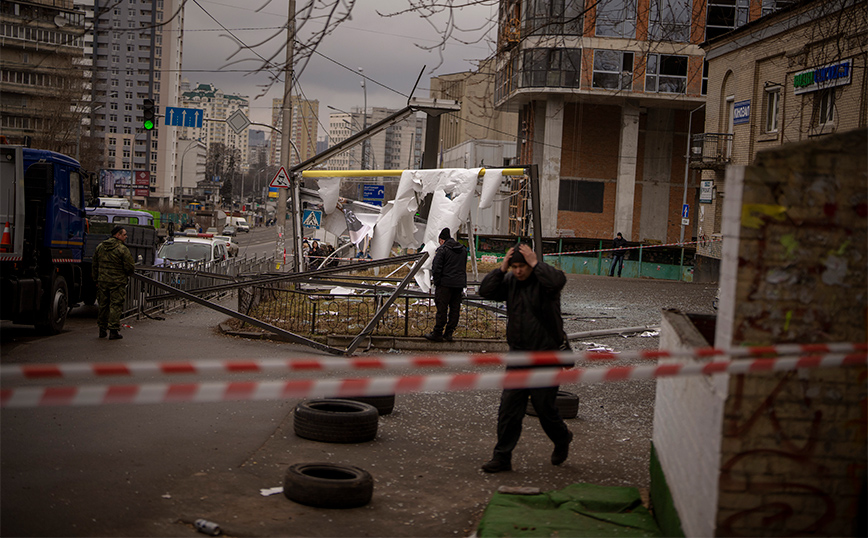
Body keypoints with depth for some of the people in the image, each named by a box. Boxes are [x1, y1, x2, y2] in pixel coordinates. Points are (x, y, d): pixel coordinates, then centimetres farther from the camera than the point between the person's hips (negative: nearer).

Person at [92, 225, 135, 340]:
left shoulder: (100, 247, 9)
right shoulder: (122, 249, -11)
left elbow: (94, 265, 15)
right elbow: (130, 267, -11)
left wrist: (96, 280, 22)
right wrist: (128, 273, 12)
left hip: (102, 281, 6)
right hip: (117, 283, -6)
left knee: (103, 305, 14)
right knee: (115, 306, -2)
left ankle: (102, 329, 21)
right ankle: (113, 331, -3)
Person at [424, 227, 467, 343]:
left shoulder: (442, 250, -8)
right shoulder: (463, 249, 14)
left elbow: (436, 268, -11)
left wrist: (436, 282, -2)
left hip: (445, 284, -6)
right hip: (459, 284, 6)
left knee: (442, 309, -2)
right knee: (455, 309, 8)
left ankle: (437, 334, 1)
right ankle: (449, 333, 11)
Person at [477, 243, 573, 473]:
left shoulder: (543, 280, -10)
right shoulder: (510, 281, 6)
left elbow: (558, 281, -33)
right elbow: (485, 291, -4)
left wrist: (535, 264, -24)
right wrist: (501, 268, -12)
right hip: (518, 357, 5)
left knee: (545, 408, 4)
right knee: (508, 408, 2)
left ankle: (562, 439, 34)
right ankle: (502, 457, 9)